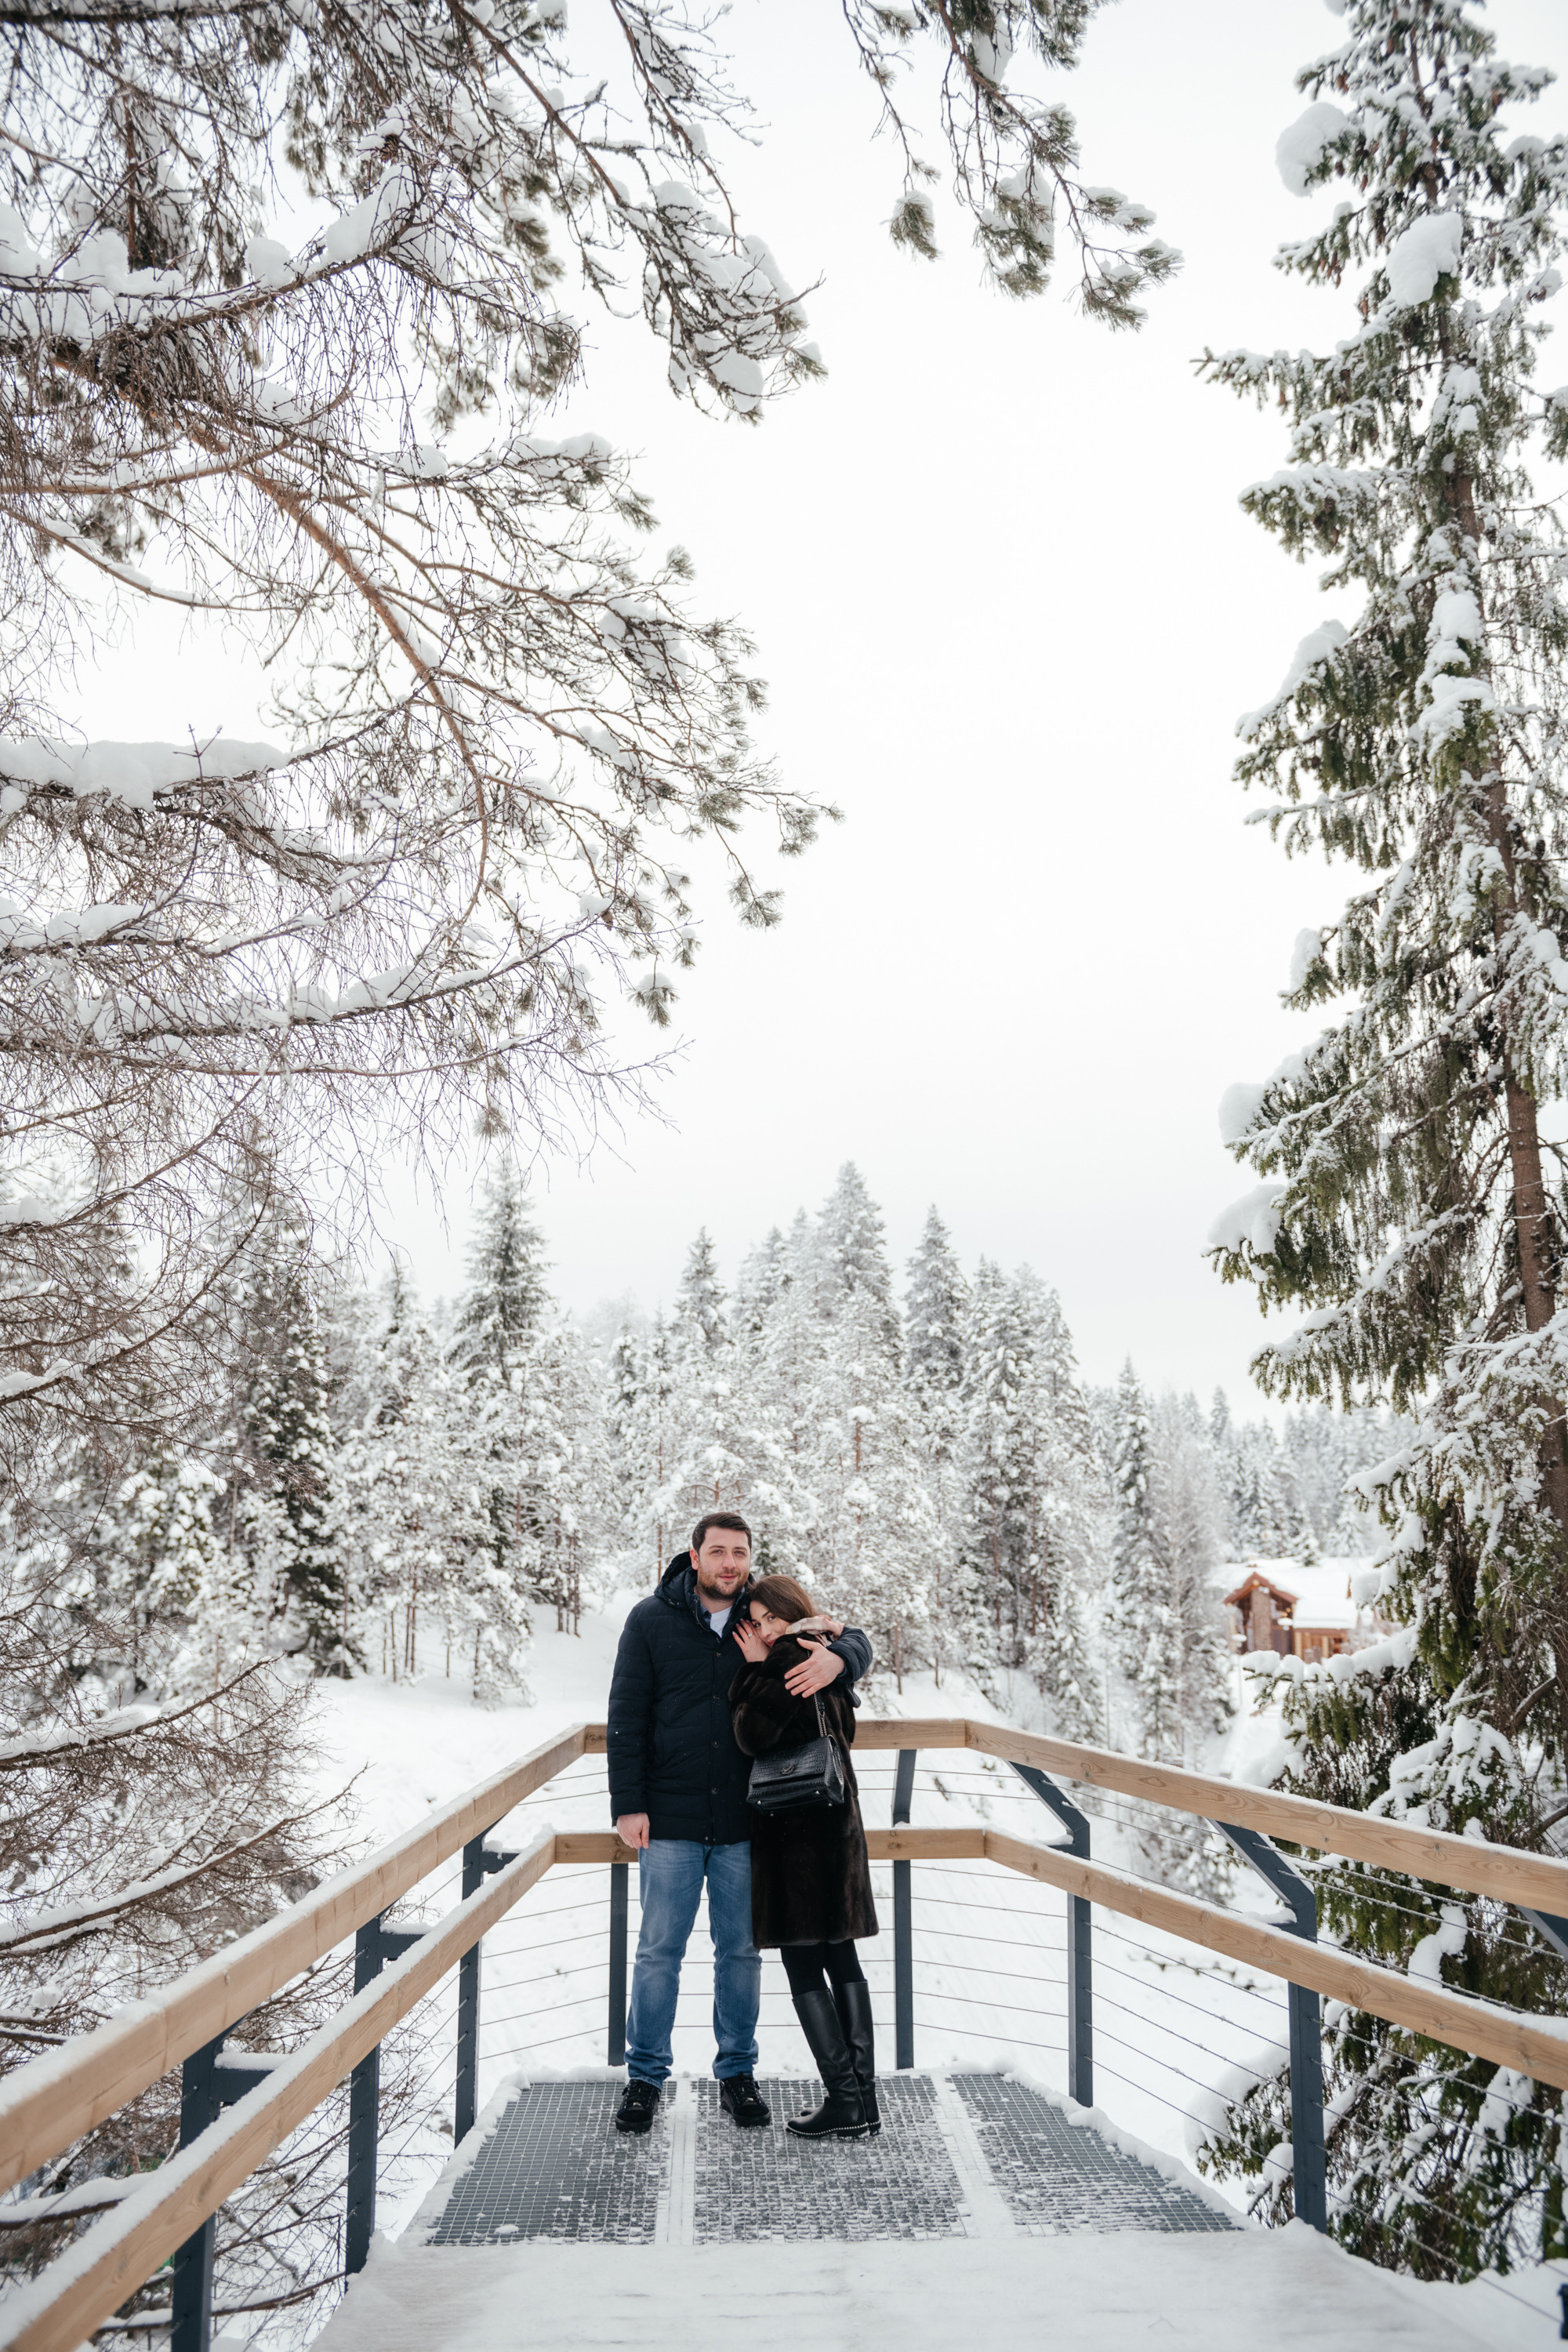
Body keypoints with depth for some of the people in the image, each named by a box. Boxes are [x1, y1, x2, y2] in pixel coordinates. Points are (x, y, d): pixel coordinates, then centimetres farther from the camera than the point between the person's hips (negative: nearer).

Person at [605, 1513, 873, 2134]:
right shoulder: (651, 1620, -3)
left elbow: (852, 1637, 3)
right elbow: (625, 1719, -2)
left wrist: (836, 1658, -21)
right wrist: (628, 1804, -8)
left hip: (745, 1824, 2)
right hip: (670, 1821, -2)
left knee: (741, 1951, 11)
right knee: (660, 1950, 5)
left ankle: (737, 2071, 27)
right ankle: (645, 2075, 21)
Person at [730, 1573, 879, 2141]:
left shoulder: (791, 1660, -15)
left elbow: (755, 1735, -22)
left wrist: (754, 1669, -12)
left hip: (797, 1827, -9)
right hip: (839, 1819, 9)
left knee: (803, 1966, -2)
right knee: (841, 1960, 12)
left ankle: (844, 2102, 0)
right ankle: (864, 2100, 14)